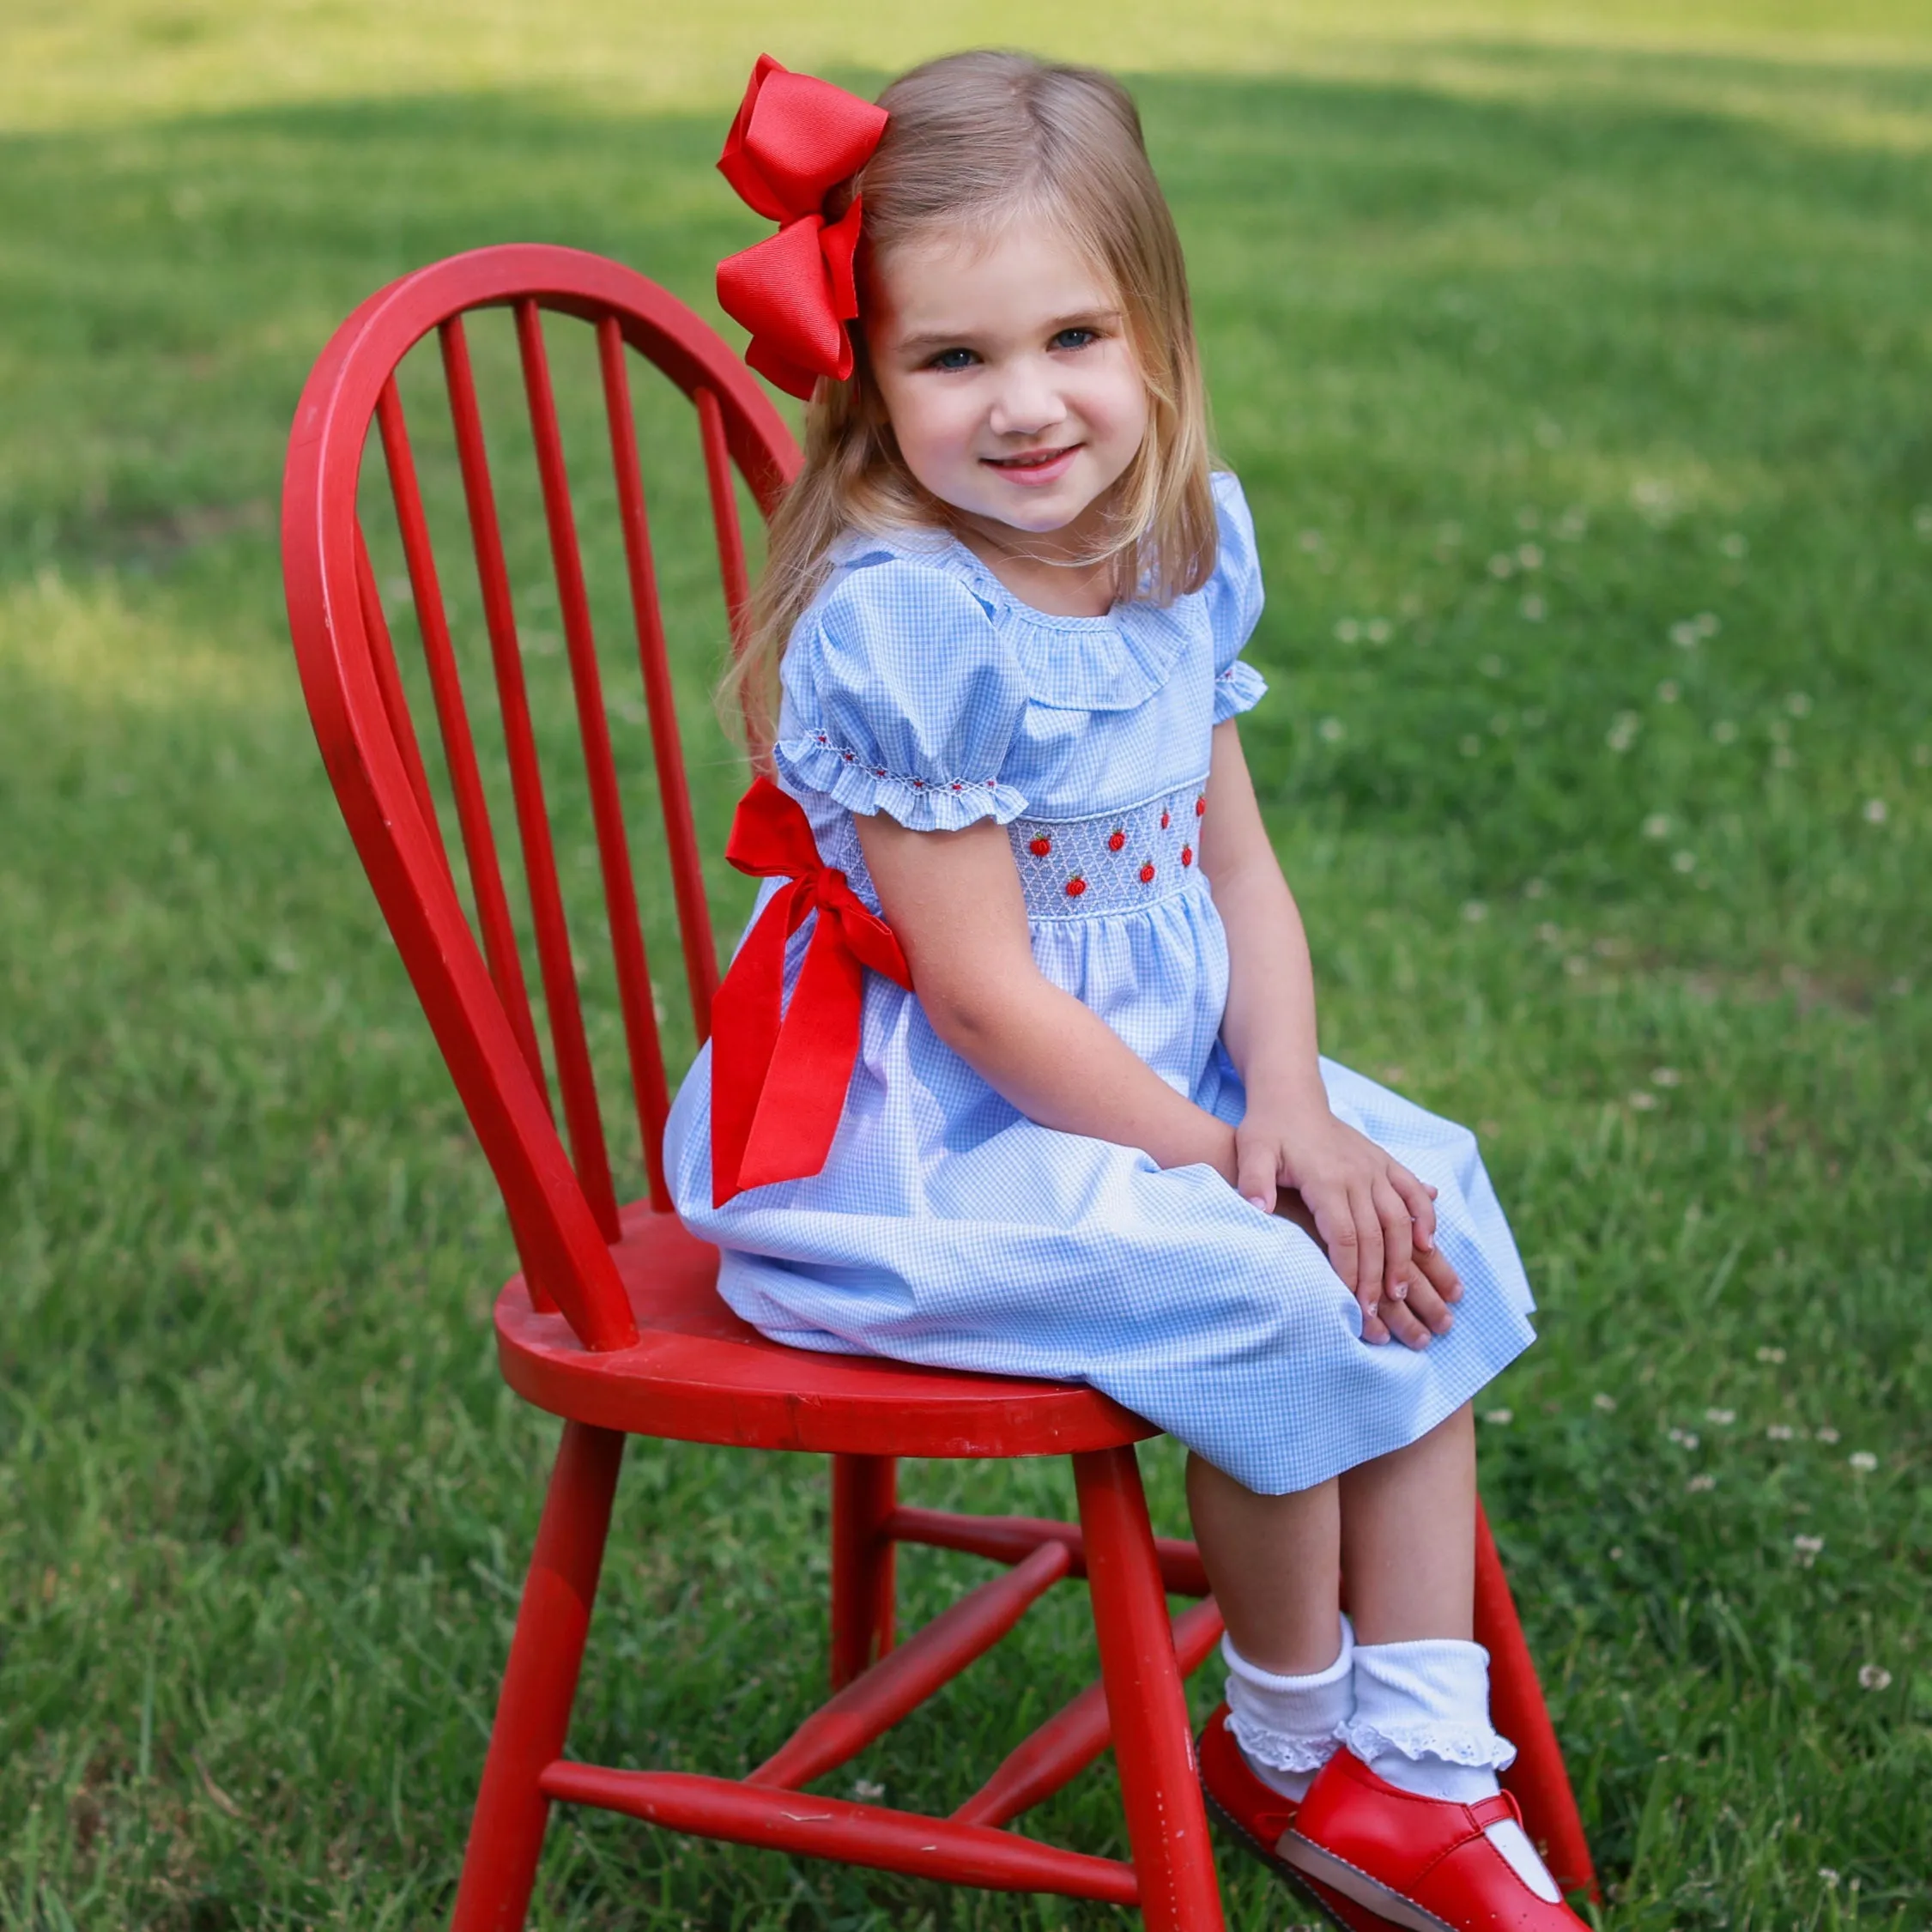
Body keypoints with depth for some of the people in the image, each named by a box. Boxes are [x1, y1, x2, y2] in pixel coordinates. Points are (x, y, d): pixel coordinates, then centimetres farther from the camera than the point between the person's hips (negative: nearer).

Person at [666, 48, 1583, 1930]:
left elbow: (1236, 865, 4)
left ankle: (1418, 1775, 8)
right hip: (913, 1133, -8)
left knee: (1419, 1201, 0)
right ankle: (1289, 1753, 9)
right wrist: (1227, 1164, -17)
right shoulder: (904, 626, -25)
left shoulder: (1183, 551, -1)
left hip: (1139, 1066, 9)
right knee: (1272, 1295, -21)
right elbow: (982, 998, -23)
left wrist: (1295, 1110, -11)